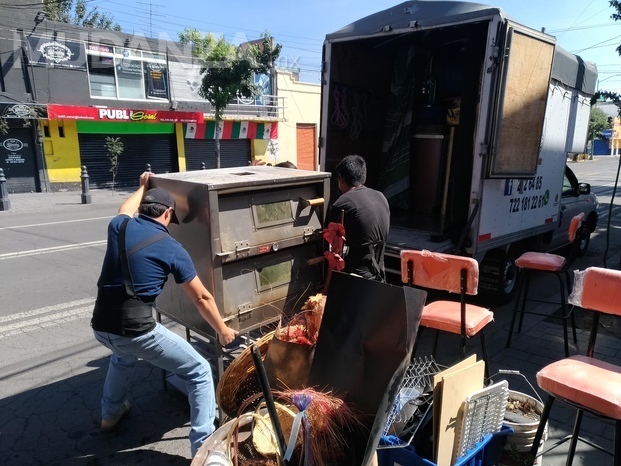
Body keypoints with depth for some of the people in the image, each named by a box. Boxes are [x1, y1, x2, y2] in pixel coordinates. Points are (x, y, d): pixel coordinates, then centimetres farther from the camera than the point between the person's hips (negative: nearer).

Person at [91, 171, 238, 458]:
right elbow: (201, 298, 1)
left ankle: (110, 414, 57)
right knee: (199, 373, 6)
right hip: (136, 330, -6)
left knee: (123, 354, 41)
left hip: (100, 326, 7)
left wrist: (143, 187, 54)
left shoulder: (119, 227, 7)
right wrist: (223, 331, 14)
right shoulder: (171, 248, -3)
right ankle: (203, 447, 5)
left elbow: (126, 209, 37)